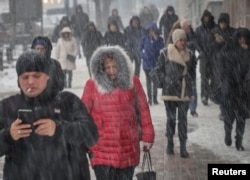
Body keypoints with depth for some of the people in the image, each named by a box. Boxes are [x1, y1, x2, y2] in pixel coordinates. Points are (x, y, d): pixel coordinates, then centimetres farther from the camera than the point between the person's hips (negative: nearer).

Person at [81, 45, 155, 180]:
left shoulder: (133, 82, 2)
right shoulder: (92, 85, -4)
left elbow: (143, 110, 9)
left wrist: (147, 136, 9)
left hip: (128, 148, 3)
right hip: (102, 149, -2)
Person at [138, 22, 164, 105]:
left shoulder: (159, 39, 0)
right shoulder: (144, 38, -2)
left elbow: (161, 48, -14)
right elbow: (139, 49, 2)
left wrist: (156, 40, -20)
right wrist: (144, 56, -11)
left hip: (156, 62, 0)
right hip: (147, 63, 0)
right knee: (148, 81, 6)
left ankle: (155, 98, 12)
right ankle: (149, 98, 12)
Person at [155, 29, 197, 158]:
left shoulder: (189, 54, 5)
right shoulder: (165, 53, -4)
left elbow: (192, 70, 17)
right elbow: (159, 69, 1)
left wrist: (190, 82, 7)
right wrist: (166, 81, -3)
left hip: (185, 92, 2)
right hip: (170, 91, -2)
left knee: (183, 119, 2)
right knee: (171, 118, 4)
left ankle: (183, 147, 5)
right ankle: (170, 144, 17)